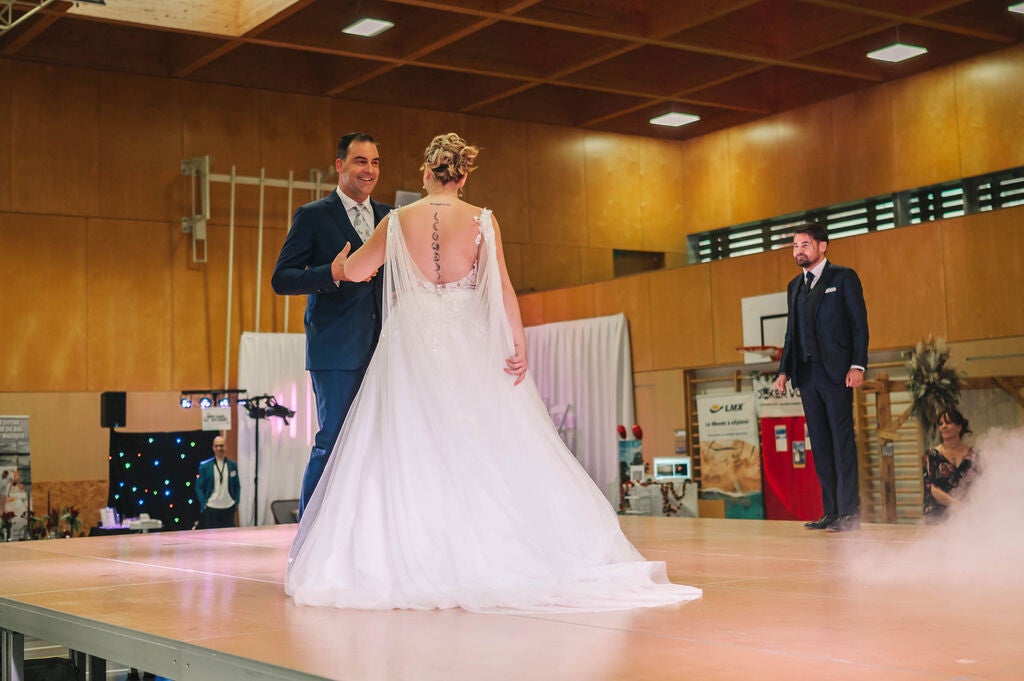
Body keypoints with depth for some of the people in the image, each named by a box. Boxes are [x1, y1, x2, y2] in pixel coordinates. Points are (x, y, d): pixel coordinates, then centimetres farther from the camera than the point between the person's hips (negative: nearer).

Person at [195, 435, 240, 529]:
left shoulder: (233, 465, 4)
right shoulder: (205, 466, -3)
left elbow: (237, 486, 12)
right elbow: (199, 487, 1)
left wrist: (236, 502, 4)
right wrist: (203, 503, -6)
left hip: (229, 508, 2)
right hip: (211, 509, -2)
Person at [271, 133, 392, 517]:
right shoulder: (313, 216, 0)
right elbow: (281, 279, -4)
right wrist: (332, 274, -20)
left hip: (382, 348, 5)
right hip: (337, 348, -5)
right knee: (333, 441, -6)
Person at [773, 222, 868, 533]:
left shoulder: (843, 277, 2)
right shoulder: (794, 286, 19)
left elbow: (859, 324, -3)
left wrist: (857, 365, -13)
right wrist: (784, 370, 10)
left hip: (836, 371, -6)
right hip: (807, 374, 6)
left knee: (842, 441, -7)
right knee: (820, 445, 5)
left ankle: (849, 513, -5)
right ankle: (831, 512, 8)